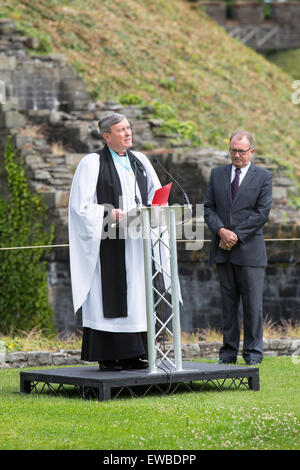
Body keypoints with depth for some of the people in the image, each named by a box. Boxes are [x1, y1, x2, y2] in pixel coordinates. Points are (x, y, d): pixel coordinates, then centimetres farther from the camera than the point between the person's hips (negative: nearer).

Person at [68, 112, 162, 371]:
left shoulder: (140, 161, 13)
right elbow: (80, 205, -9)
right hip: (108, 242, -6)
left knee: (136, 296, 5)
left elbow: (158, 194, 18)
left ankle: (133, 354, 10)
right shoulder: (92, 164, -4)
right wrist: (109, 214, -20)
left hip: (136, 242, 6)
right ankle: (107, 356, -4)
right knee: (109, 296, -6)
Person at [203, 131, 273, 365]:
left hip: (250, 250, -3)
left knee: (253, 304, -1)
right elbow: (208, 207, 8)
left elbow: (262, 213, -6)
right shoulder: (217, 174, 12)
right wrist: (221, 230, -10)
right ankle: (229, 352, 11)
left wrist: (236, 235, -12)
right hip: (223, 250, 3)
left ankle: (253, 354, 6)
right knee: (228, 303, 7)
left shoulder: (263, 177, 1)